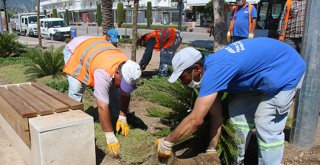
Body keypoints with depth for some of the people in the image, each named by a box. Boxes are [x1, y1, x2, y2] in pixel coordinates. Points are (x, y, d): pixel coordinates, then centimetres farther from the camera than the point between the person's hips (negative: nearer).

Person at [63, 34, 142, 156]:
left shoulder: (127, 69, -25)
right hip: (75, 49, -5)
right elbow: (102, 106, -43)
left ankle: (116, 118, 14)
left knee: (114, 88, -1)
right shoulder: (104, 73, -45)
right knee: (75, 90, -21)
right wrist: (110, 137, -38)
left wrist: (123, 118, -8)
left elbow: (125, 94, -9)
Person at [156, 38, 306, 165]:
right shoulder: (210, 69, -5)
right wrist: (211, 150, 3)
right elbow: (216, 115, 0)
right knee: (237, 111, 8)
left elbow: (195, 120, -35)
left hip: (287, 69, -9)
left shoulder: (213, 71, -33)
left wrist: (166, 142, -21)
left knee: (267, 126, -11)